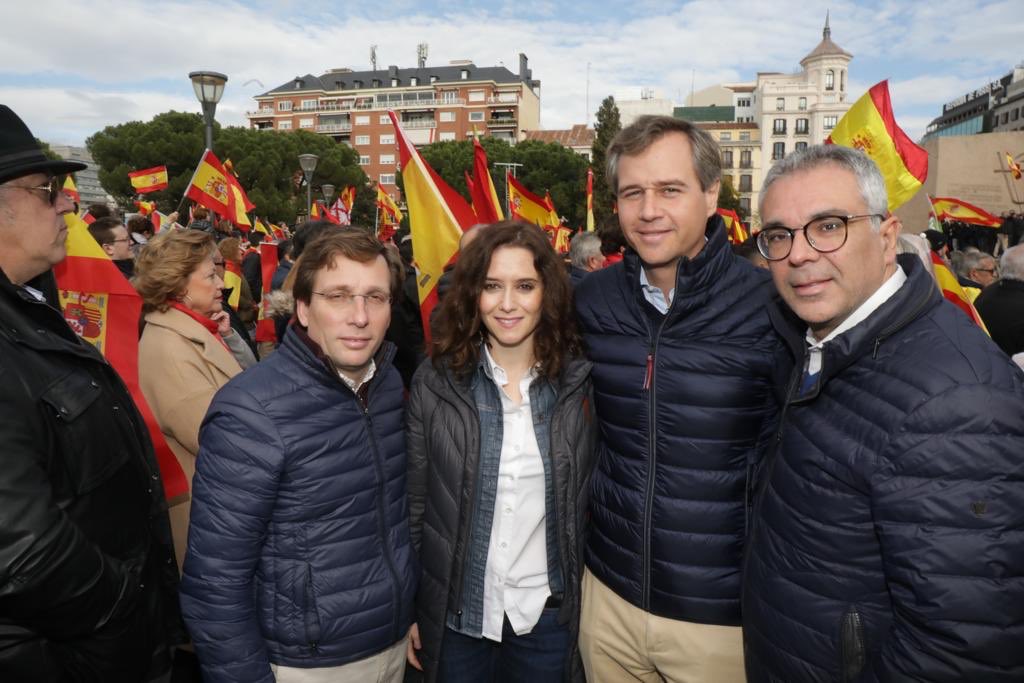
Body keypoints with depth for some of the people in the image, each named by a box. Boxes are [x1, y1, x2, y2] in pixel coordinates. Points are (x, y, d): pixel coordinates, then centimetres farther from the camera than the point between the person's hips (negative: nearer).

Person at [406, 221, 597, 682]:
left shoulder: (579, 381, -7)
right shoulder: (435, 381, -9)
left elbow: (590, 498, 0)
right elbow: (413, 501, -4)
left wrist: (591, 597, 3)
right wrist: (406, 607, -1)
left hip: (548, 612, 1)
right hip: (455, 610, 0)